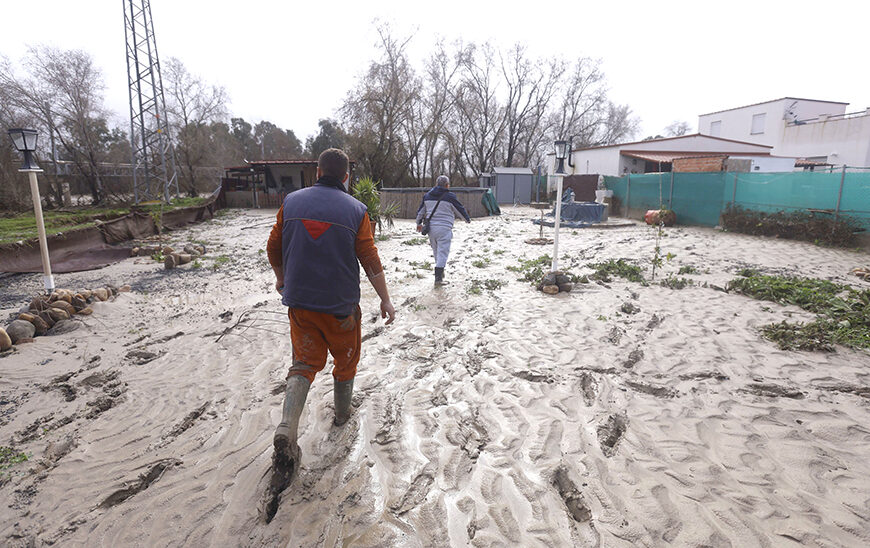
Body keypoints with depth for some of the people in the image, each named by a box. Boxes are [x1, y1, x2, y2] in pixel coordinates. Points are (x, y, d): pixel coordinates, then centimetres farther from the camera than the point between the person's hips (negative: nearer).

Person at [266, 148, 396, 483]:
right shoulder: (355, 210, -6)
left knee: (304, 363, 9)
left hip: (299, 301, 2)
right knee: (345, 360, 19)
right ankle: (342, 414, 38)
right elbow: (370, 260, -8)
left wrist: (281, 279, 25)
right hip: (341, 305, -2)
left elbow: (273, 248, 8)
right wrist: (385, 300, -1)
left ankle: (286, 429, -9)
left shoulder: (291, 202, 1)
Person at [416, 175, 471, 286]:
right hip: (444, 228, -6)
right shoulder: (450, 196, -7)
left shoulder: (427, 195, 10)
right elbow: (460, 210, 4)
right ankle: (438, 278, -9)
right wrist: (468, 219, 22)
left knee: (436, 251, 20)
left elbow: (420, 211, 18)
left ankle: (440, 272, 31)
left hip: (431, 228, 6)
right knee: (442, 252, -4)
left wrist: (419, 223, 33)